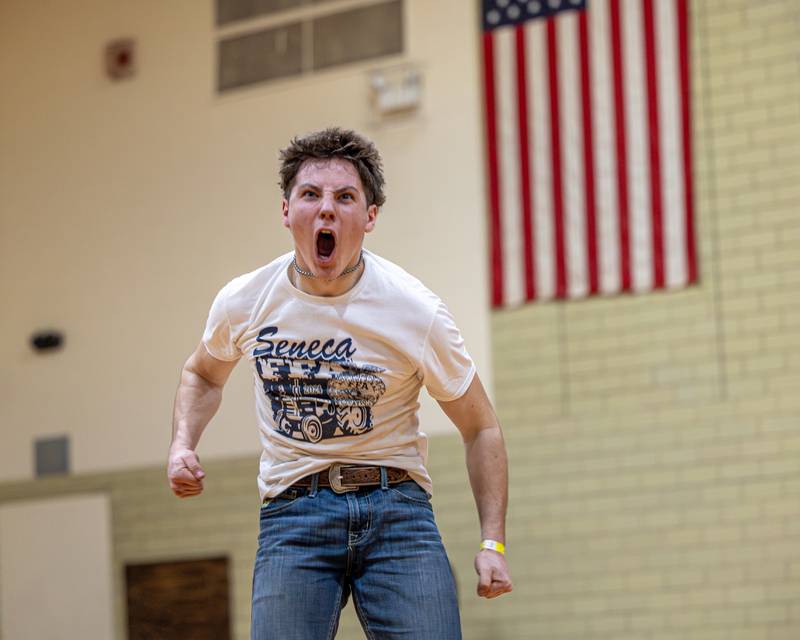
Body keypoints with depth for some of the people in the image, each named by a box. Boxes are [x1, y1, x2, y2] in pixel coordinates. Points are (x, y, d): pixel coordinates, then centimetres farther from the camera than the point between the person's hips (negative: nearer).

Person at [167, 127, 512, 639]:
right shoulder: (243, 302, -1)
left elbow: (481, 428, 3)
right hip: (292, 512, 1)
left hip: (397, 506, -1)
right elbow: (203, 374, 23)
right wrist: (183, 444, 3)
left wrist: (493, 542, -4)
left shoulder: (417, 313, -8)